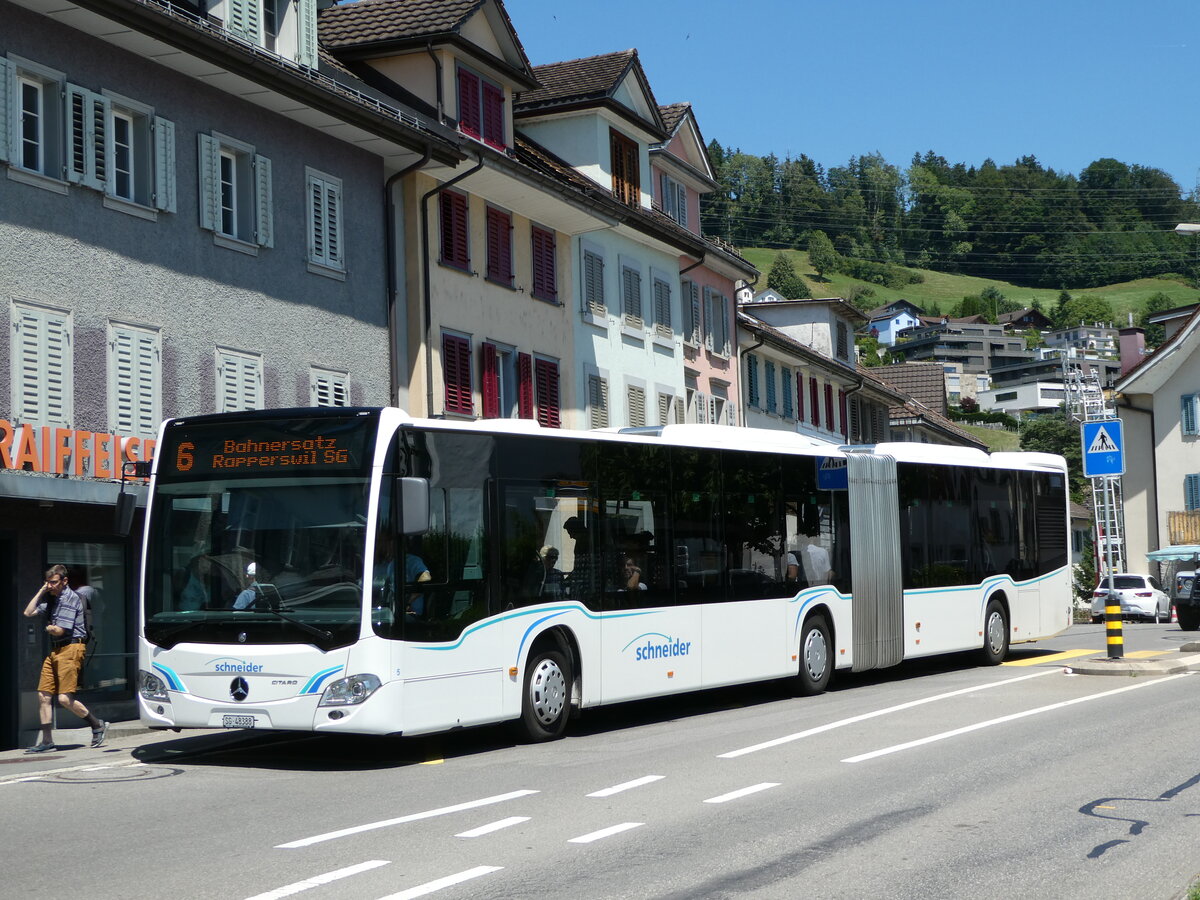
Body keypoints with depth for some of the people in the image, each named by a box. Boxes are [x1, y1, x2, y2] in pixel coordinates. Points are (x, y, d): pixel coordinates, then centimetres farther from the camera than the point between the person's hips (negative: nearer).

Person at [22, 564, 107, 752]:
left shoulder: (71, 599, -11)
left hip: (71, 649, -9)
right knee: (43, 695, 3)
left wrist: (49, 628, 7)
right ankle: (47, 741, 7)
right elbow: (28, 613, 13)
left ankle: (98, 725, 5)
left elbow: (59, 630, -14)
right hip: (55, 651, 9)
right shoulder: (51, 599, 18)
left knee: (65, 699, -13)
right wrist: (41, 592, 10)